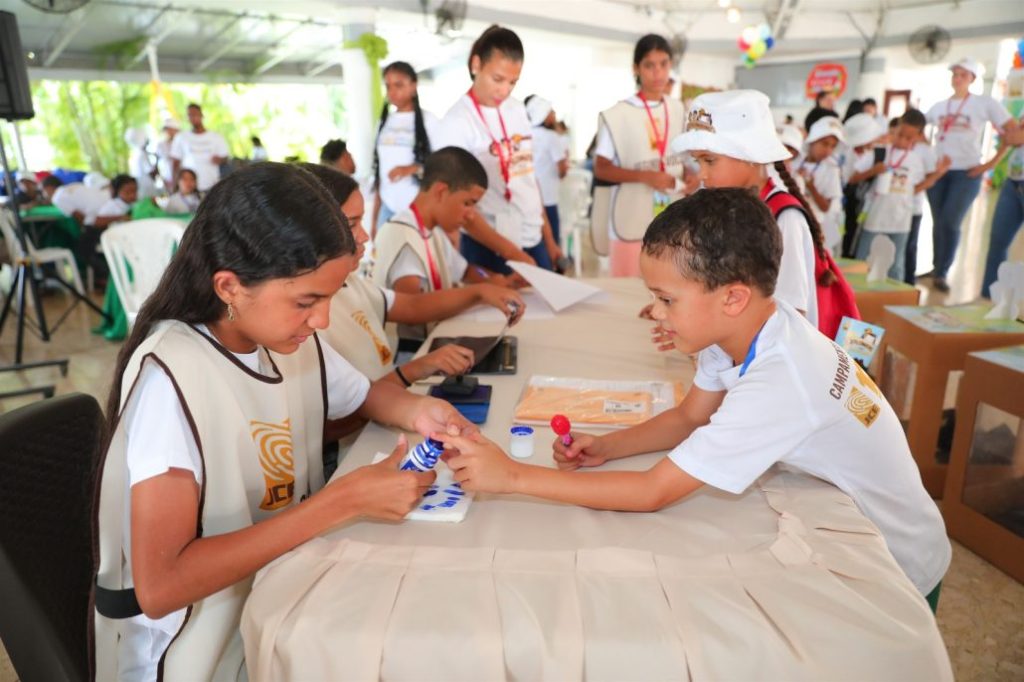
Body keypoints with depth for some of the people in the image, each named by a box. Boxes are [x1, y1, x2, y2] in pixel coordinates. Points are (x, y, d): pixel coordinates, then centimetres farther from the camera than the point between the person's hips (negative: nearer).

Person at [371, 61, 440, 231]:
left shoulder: (428, 120, -1)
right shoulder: (384, 122, 12)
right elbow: (379, 169, 13)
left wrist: (413, 168, -18)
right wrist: (374, 219, 10)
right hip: (388, 208, 4)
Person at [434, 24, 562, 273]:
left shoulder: (517, 110, 8)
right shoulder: (458, 121, -11)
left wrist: (548, 237, 13)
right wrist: (511, 253, -19)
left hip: (534, 241, 6)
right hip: (490, 251, -6)